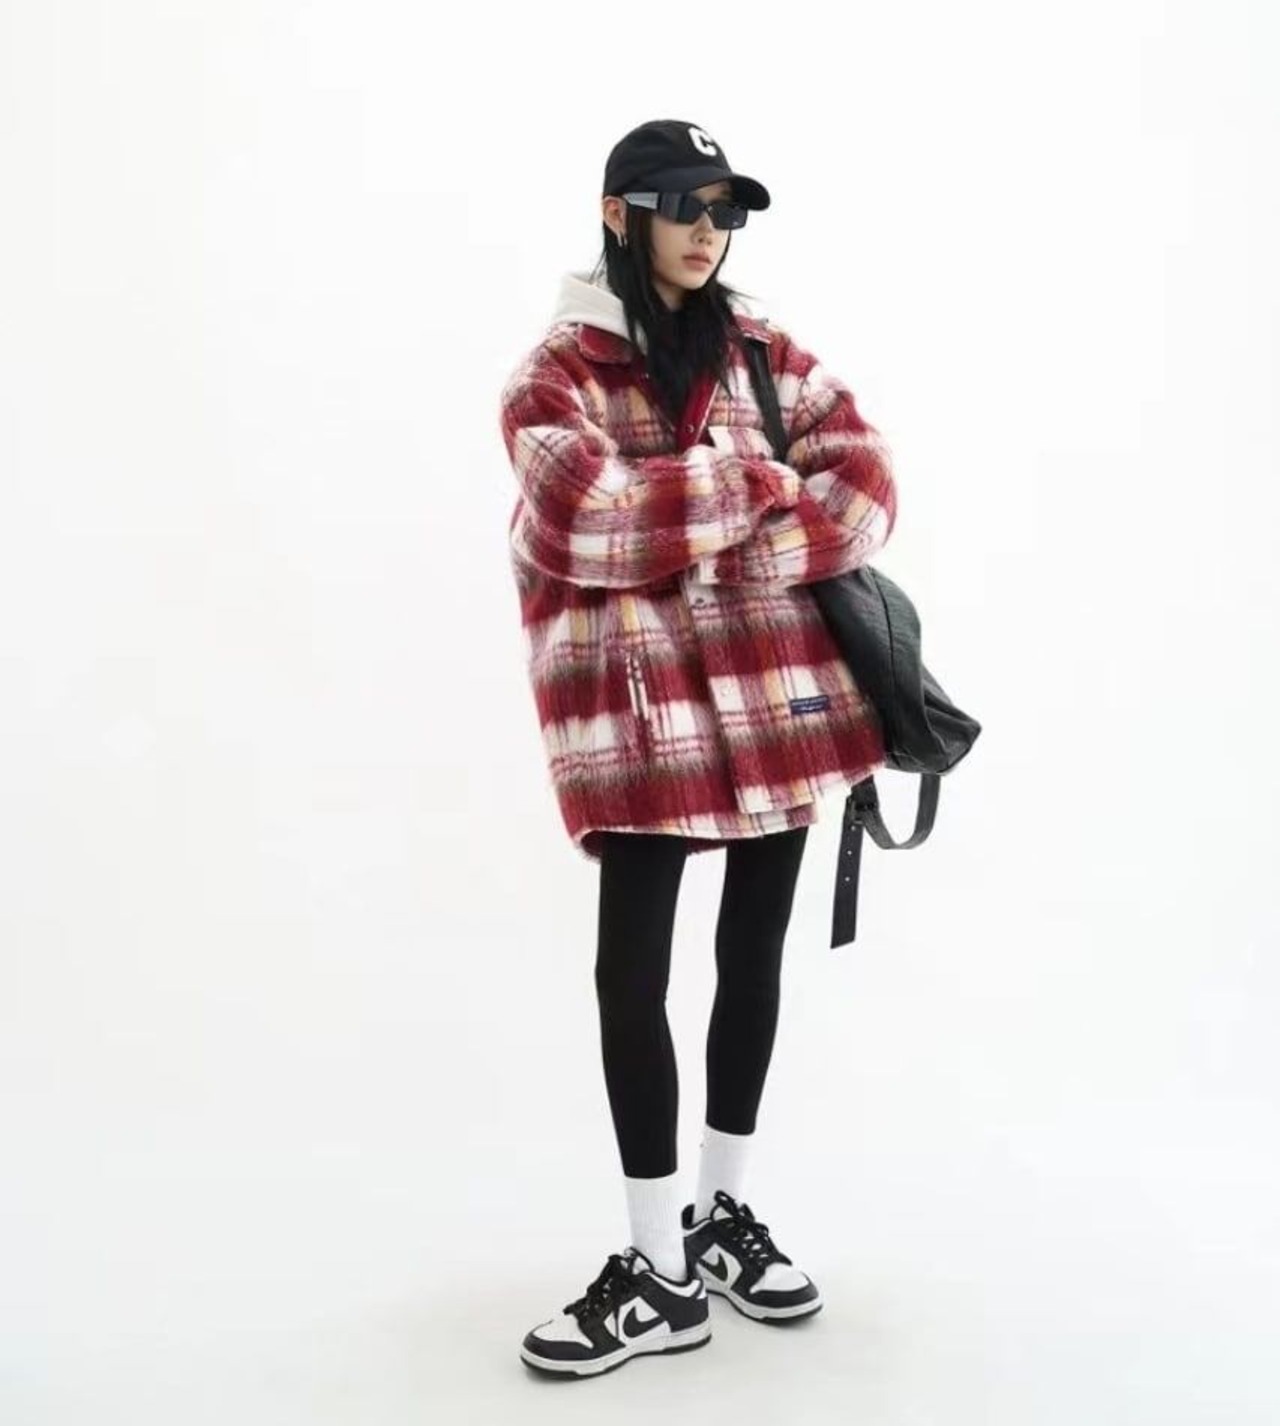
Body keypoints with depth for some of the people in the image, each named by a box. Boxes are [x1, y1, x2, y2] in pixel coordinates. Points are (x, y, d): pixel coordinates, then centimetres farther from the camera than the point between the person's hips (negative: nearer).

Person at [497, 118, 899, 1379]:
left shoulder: (767, 353, 12)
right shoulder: (556, 373, 0)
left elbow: (863, 487, -1)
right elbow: (594, 516, -17)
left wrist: (731, 563, -15)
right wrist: (758, 480, -10)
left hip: (779, 688, 4)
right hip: (641, 708, -4)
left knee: (753, 953, 12)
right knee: (633, 973, -4)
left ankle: (722, 1213, 29)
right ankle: (661, 1271, 8)